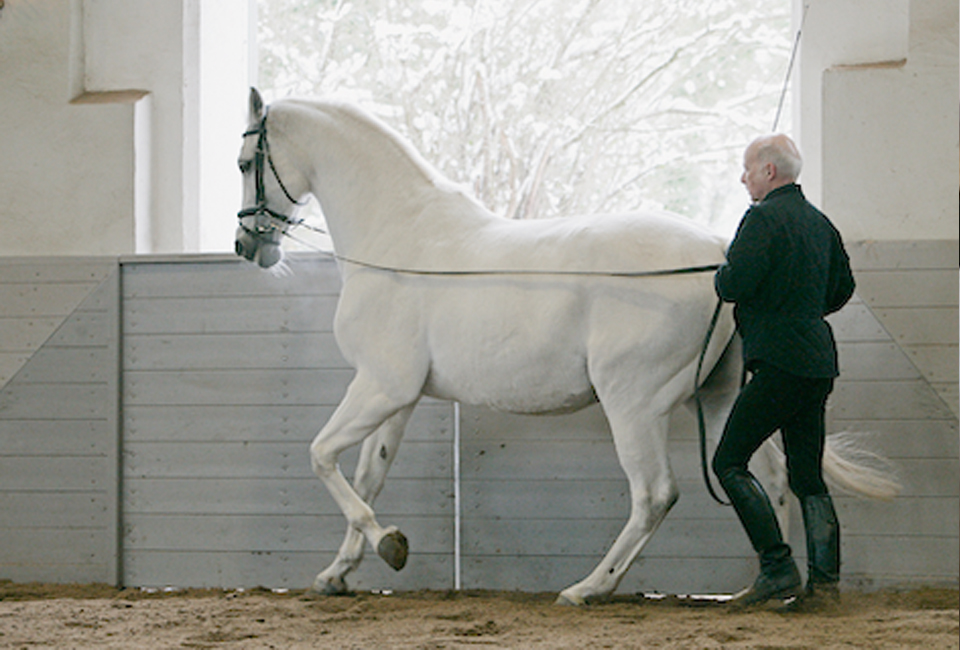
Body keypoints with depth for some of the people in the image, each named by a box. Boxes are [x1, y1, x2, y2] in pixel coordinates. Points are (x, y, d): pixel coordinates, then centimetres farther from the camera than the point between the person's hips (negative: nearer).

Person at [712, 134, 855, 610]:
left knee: (729, 462, -4)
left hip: (780, 361, -9)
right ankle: (824, 580, 4)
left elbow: (735, 285, -20)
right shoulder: (819, 222, 16)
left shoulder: (763, 219, -11)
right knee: (807, 476, 10)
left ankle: (777, 569, -11)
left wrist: (722, 276, 2)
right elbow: (843, 288, 24)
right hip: (818, 361, 9)